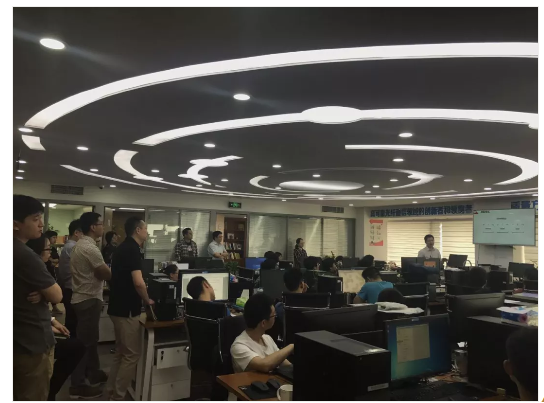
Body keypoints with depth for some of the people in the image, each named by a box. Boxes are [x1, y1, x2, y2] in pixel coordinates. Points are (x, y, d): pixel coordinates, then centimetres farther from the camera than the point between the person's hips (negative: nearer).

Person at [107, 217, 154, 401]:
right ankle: (118, 397, 7)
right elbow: (138, 282, -29)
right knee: (131, 354, 0)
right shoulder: (132, 249, -19)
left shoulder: (123, 247, 11)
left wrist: (141, 299, 22)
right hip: (127, 309, -10)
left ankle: (112, 392, 27)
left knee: (121, 352, 19)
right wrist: (147, 300, -11)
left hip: (118, 307, 10)